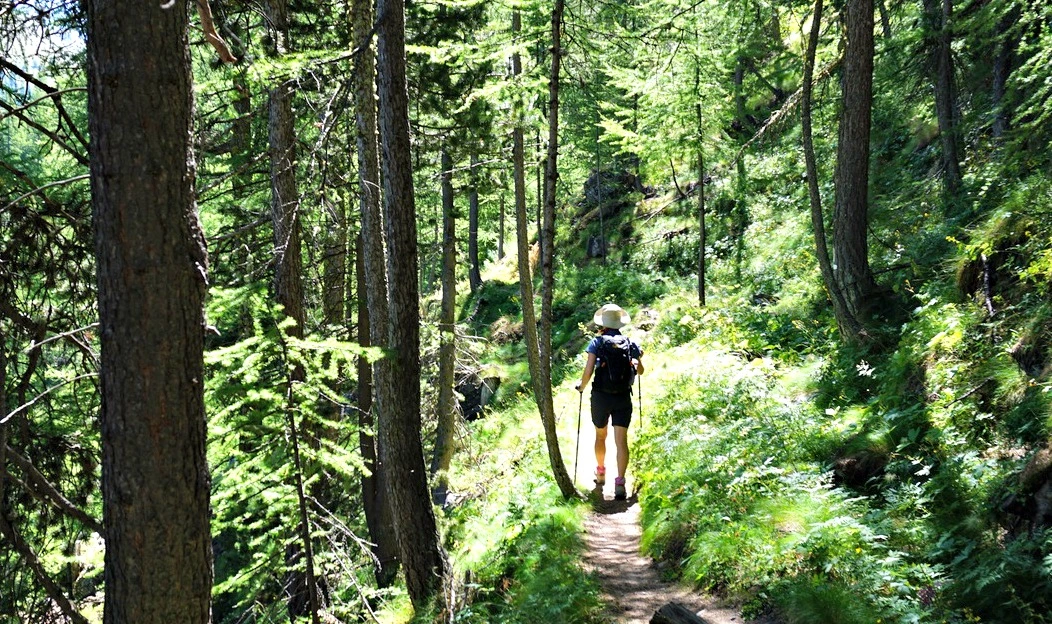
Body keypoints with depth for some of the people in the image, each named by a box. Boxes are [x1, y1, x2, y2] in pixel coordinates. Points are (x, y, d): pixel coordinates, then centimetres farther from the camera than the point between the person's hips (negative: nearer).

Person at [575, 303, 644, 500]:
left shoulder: (597, 342, -6)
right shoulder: (631, 344, 2)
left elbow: (588, 371, -13)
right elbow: (640, 370, 16)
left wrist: (581, 386, 6)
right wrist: (638, 356, 36)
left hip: (601, 396, -1)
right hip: (623, 397, 1)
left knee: (600, 436, 21)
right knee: (621, 441, -2)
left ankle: (600, 473, 38)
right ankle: (620, 482, -15)